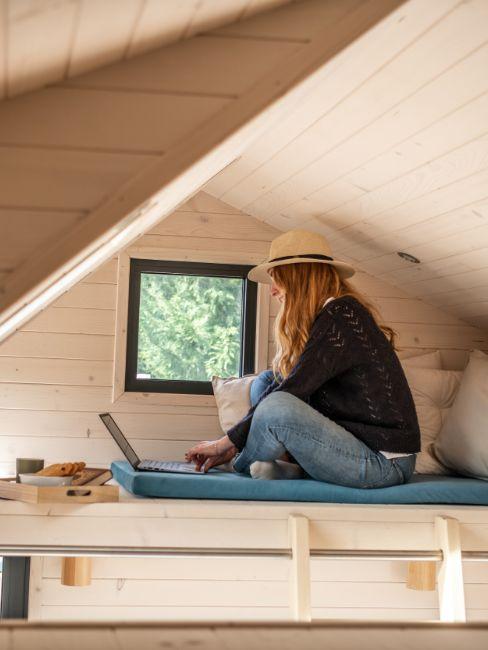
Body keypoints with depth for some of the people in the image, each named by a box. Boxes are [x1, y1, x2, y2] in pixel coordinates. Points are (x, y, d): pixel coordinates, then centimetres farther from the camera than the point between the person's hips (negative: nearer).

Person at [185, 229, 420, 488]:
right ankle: (290, 466, -9)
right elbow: (290, 387, 15)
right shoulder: (325, 318, 15)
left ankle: (240, 467, 0)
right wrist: (235, 444, 8)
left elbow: (293, 389, -19)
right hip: (355, 441, 10)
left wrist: (228, 442, -12)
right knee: (265, 381, 12)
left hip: (385, 462, -10)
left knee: (276, 407, -30)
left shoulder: (342, 316, -15)